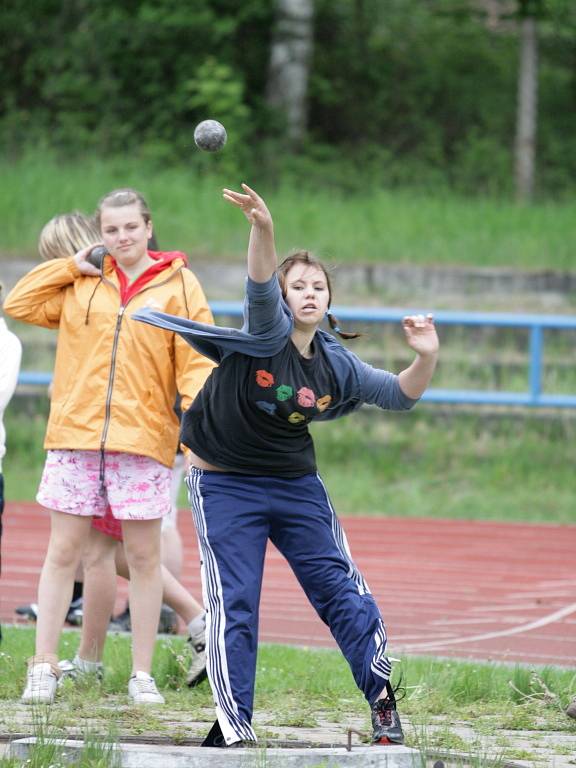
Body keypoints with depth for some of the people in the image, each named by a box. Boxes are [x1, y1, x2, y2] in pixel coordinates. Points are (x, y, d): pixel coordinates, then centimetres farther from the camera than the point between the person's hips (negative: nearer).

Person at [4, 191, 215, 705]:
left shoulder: (179, 286, 2)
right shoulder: (80, 284, 10)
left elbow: (197, 363, -2)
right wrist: (72, 265, 4)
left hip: (142, 439, -2)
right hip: (75, 434, 2)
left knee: (144, 556, 3)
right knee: (63, 551, 3)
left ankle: (143, 674, 11)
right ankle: (44, 667, 9)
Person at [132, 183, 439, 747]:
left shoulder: (335, 364, -2)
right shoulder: (267, 332, -16)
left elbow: (400, 394, 6)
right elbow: (260, 287, -36)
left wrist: (425, 358, -15)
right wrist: (263, 230, -55)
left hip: (296, 484, 4)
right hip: (225, 485, -4)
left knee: (342, 590, 3)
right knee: (233, 605, -7)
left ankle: (383, 701, 16)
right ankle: (234, 726, -1)